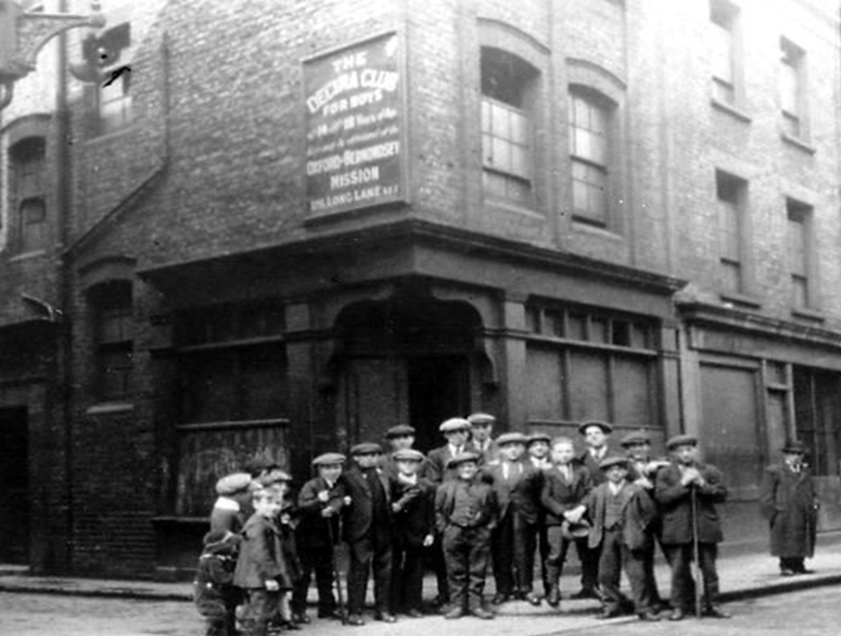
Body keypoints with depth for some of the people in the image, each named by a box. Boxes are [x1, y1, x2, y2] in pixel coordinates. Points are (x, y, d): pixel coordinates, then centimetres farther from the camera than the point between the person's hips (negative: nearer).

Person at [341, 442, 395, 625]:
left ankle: (383, 610, 18)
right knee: (358, 571, -1)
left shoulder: (382, 476, 17)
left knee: (384, 571, 8)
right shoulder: (348, 477, -2)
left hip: (382, 531, 6)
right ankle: (354, 612, 5)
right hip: (360, 532, -5)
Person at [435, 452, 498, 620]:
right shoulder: (446, 488, 4)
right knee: (456, 571, 3)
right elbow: (439, 511, 10)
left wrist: (489, 527, 3)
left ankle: (476, 604, 11)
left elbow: (494, 511, 14)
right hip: (454, 534, 0)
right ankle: (458, 604, 10)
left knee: (478, 572, 3)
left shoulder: (486, 489, 6)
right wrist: (444, 529, 2)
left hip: (480, 535, 0)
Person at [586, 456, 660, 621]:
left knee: (636, 573, -5)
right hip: (606, 536, 3)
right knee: (606, 574, 6)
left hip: (629, 537, -3)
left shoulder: (635, 490, -3)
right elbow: (591, 511, 19)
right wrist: (597, 528, 13)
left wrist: (640, 526, 2)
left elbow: (650, 511, 2)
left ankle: (644, 609, 1)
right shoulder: (598, 492, 6)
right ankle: (611, 606, 19)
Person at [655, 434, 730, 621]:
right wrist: (683, 483, -15)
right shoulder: (665, 474, 4)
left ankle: (711, 605, 14)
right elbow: (662, 496, -9)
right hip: (678, 529, -1)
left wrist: (702, 484, -12)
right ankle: (679, 606, 9)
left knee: (709, 569, 5)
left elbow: (722, 494, 1)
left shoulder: (710, 471, 9)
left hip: (706, 527, 1)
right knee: (679, 570, 1)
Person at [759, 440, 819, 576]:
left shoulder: (805, 471, 20)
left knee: (802, 541, 5)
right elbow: (766, 497, -3)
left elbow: (811, 492, 27)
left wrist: (814, 504, 9)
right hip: (784, 516, -6)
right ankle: (786, 566, -2)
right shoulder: (773, 472, 0)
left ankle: (799, 565, 12)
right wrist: (774, 512, -11)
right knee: (786, 542, -7)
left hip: (804, 515, 6)